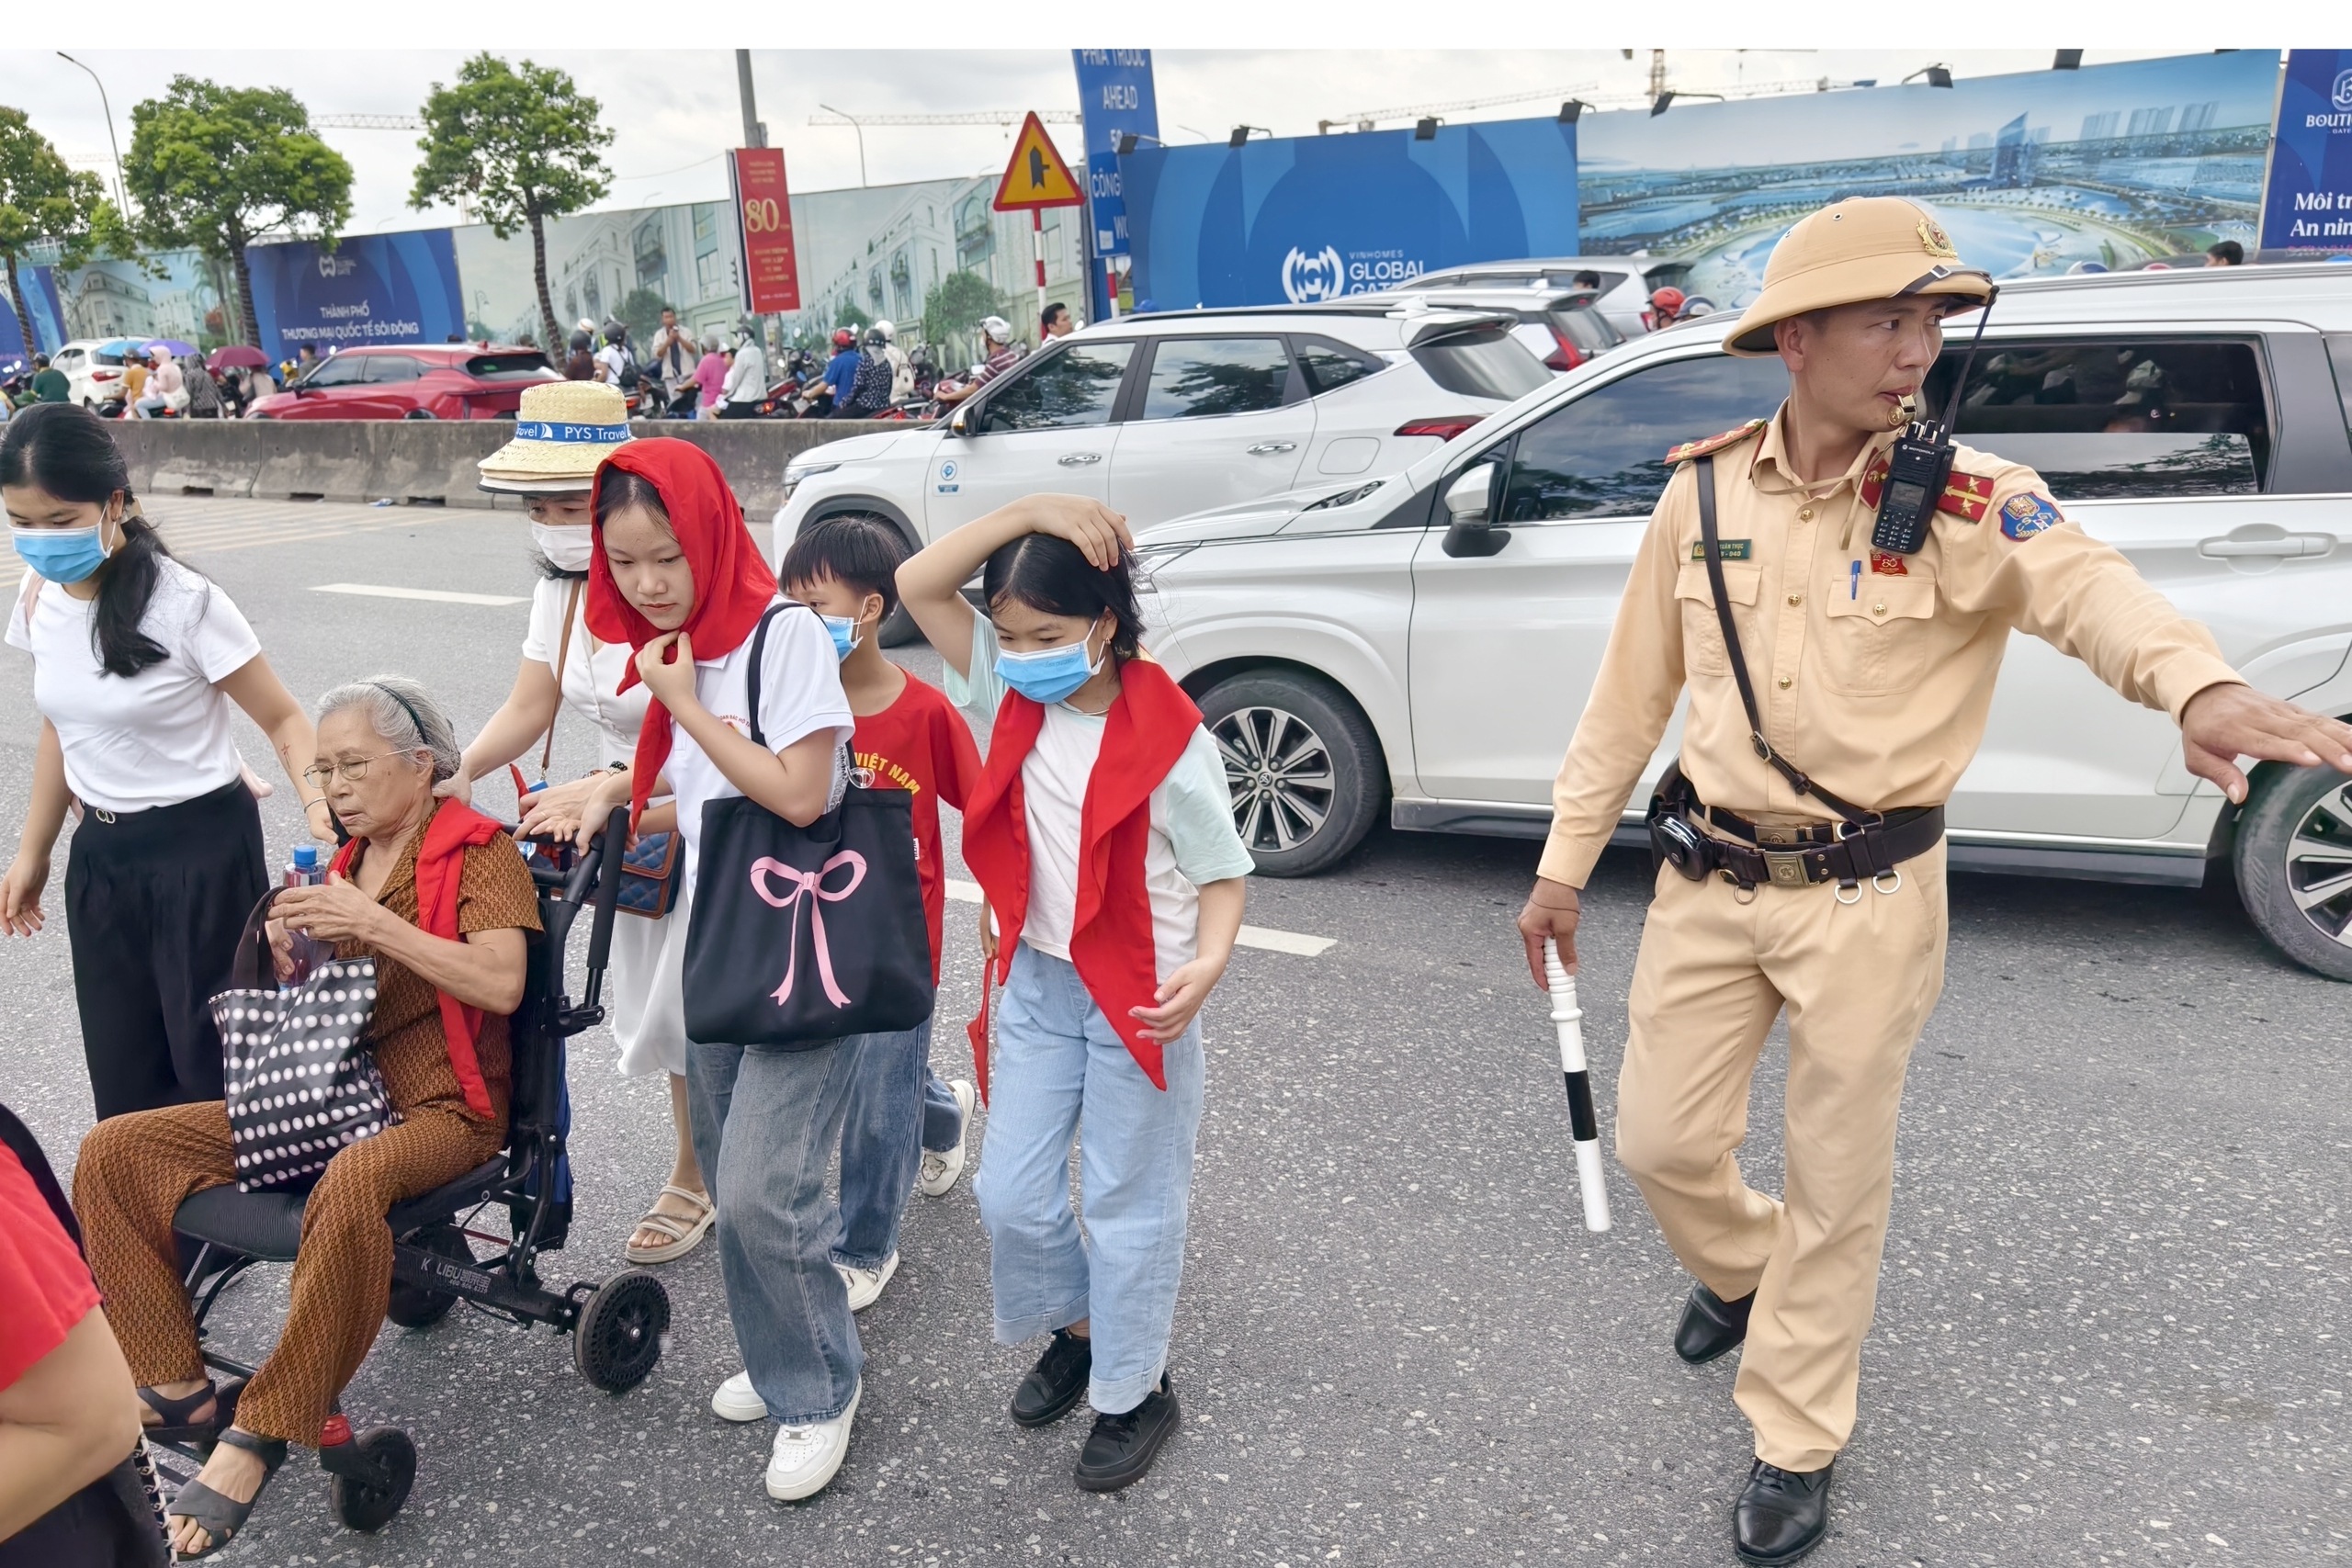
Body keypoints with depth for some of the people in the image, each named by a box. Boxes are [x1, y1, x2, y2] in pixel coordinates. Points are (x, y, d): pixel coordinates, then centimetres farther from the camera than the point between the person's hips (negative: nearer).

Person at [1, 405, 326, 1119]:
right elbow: (61, 729, 14)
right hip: (99, 856, 6)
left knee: (210, 1068, -1)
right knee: (124, 1083, 10)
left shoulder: (183, 603, -18)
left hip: (202, 849, -6)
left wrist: (320, 805, -30)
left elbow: (283, 719, -12)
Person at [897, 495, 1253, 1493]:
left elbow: (1221, 875, -11)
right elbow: (919, 586, -10)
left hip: (1137, 998, -5)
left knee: (1129, 1204, 10)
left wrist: (1206, 965, -29)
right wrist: (1027, 512, -21)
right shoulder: (1010, 698, -4)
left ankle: (1136, 1393, 30)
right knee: (1011, 1195, 13)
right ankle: (1074, 1331, 41)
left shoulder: (1169, 740, -18)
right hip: (1036, 981, 5)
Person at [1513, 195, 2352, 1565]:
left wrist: (2201, 684, -54)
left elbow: (2085, 584, -32)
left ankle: (1796, 1444, 32)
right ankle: (1739, 1271, 46)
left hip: (1868, 898, -2)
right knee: (1660, 1140, 11)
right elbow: (1632, 692, 5)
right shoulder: (1703, 494, -2)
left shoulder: (1964, 499, -11)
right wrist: (1566, 863, 7)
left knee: (1838, 1183, 9)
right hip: (1710, 882, 3)